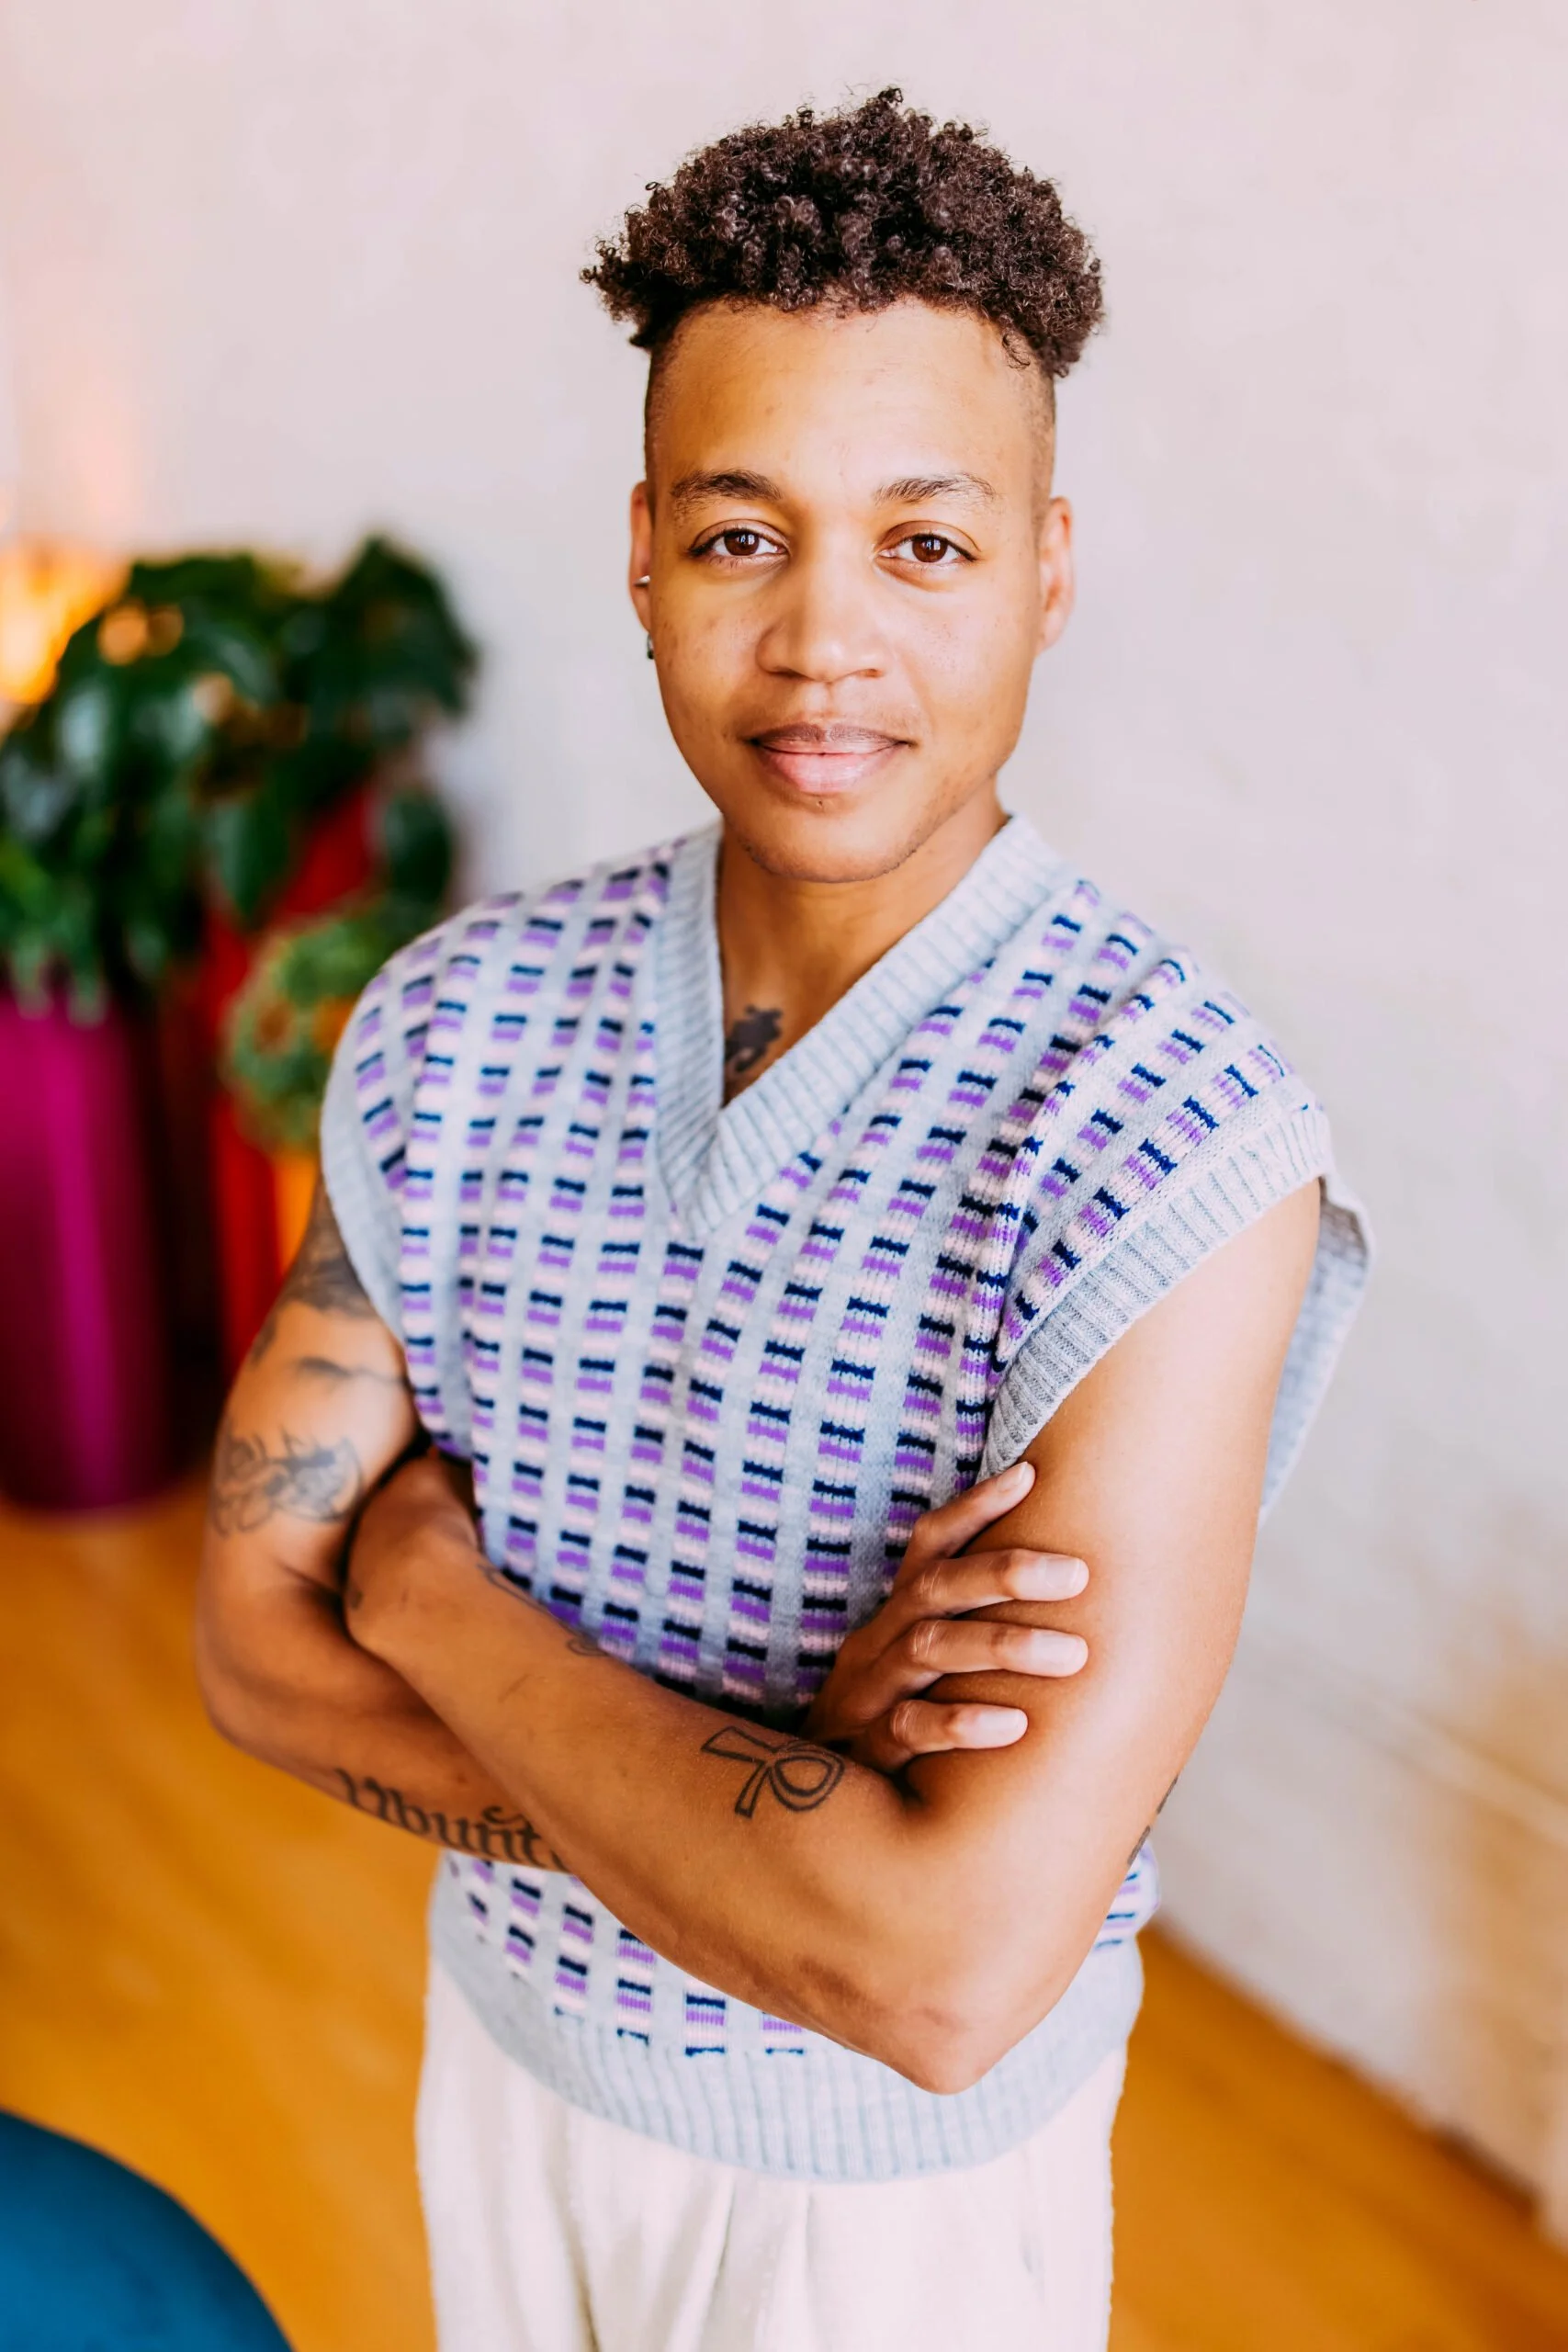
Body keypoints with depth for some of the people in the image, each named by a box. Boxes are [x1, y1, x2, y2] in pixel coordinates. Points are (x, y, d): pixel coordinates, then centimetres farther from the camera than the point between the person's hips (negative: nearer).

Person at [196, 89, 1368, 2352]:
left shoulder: (1188, 1159, -30)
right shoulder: (452, 1023, -13)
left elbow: (950, 1979, -33)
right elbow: (256, 1635, -11)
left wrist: (435, 1587, -22)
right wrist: (786, 1776, -26)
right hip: (510, 2052, 4)